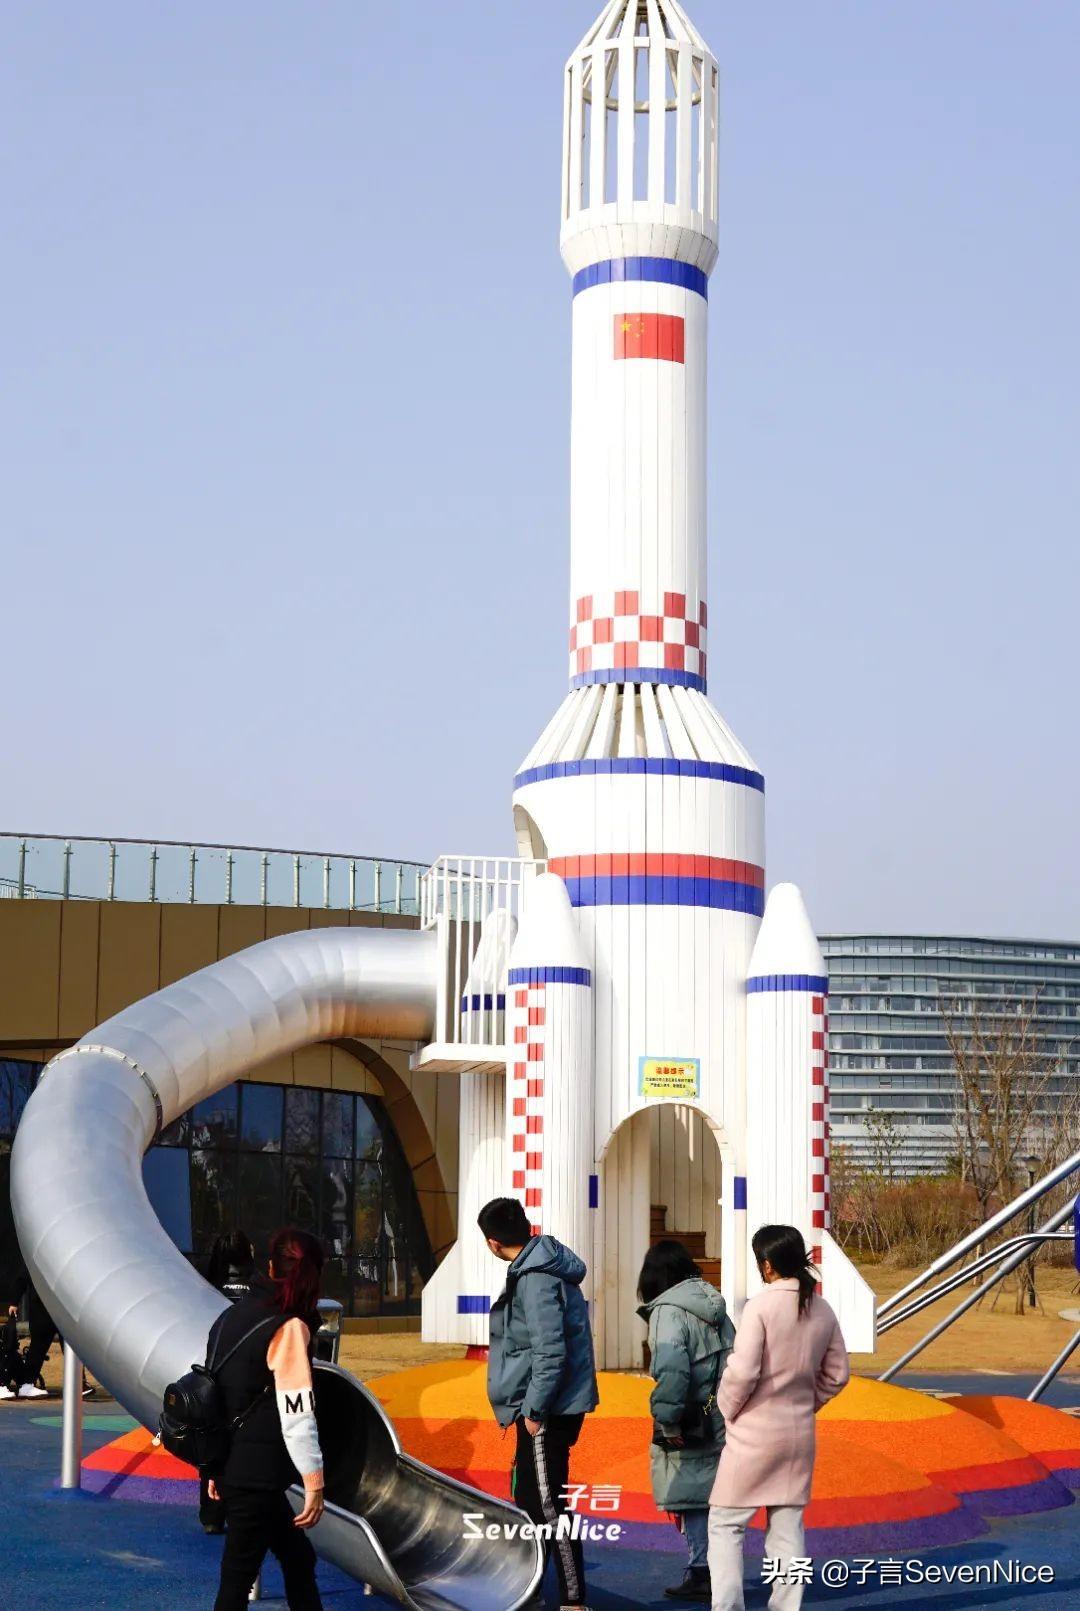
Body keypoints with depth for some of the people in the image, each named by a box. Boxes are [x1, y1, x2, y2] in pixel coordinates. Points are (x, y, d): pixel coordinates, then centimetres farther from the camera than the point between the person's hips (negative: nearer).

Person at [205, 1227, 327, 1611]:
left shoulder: (231, 1316, 9)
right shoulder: (289, 1328, -15)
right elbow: (296, 1414, -20)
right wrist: (314, 1484, -16)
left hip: (232, 1467, 8)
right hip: (257, 1475, -8)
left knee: (297, 1557, 19)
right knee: (237, 1579, -2)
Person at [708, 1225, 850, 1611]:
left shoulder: (760, 1307, -16)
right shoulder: (823, 1312, 3)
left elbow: (742, 1372, -19)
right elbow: (836, 1374, 10)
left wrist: (727, 1408, -3)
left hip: (754, 1433, -5)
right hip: (800, 1434, 6)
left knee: (725, 1523, 4)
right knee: (787, 1528, 12)